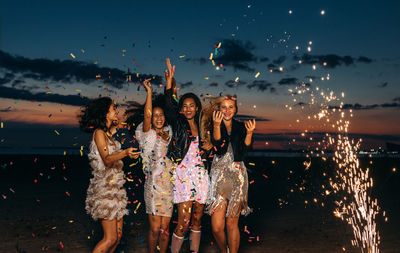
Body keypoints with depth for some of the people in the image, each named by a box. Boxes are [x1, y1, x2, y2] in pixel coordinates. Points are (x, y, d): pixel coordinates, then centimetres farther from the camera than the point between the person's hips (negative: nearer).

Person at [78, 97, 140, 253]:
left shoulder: (109, 132, 12)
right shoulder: (99, 133, -11)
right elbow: (107, 160, -24)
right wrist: (125, 153, -39)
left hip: (115, 188, 8)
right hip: (105, 188, -8)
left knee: (118, 235, 8)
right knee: (110, 239, -9)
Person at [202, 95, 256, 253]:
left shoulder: (240, 127, 10)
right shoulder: (214, 125, 4)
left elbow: (244, 150, -3)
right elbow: (217, 144, -14)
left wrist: (249, 133, -19)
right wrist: (217, 125, -29)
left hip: (237, 175, 1)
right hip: (219, 174, -1)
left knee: (232, 223, 2)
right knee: (217, 226, -4)